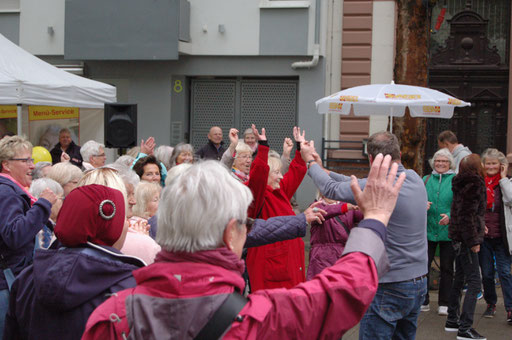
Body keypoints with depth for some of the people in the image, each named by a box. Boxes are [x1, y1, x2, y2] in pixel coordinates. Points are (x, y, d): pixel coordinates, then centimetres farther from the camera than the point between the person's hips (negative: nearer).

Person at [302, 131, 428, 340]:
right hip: (419, 283, 8)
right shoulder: (415, 179, 3)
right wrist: (324, 170, 21)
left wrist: (311, 162, 12)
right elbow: (361, 185, 14)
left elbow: (330, 189, -6)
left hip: (390, 288, -8)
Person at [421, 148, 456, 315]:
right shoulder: (425, 180, 9)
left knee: (447, 268, 6)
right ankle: (423, 301, 13)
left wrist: (450, 216, -20)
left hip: (448, 232, -2)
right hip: (427, 231, 2)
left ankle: (444, 304, 17)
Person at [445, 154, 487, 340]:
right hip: (466, 237, -10)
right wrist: (473, 241, -18)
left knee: (459, 278, 18)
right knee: (474, 282, -9)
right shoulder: (473, 185, -15)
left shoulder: (463, 184, 12)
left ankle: (452, 321, 26)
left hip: (459, 239, 10)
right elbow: (467, 216, -20)